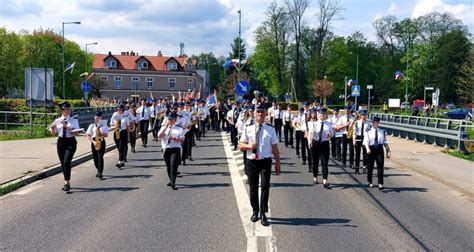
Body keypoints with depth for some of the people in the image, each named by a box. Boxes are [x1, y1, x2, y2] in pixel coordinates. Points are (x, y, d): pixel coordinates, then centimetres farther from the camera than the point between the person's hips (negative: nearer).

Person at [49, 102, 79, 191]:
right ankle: (67, 183, 23)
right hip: (61, 142, 4)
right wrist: (53, 128, -10)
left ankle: (67, 183, -15)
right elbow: (53, 133, 12)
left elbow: (76, 133, -11)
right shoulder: (57, 121, 7)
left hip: (71, 142, -4)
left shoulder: (74, 120, -1)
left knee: (67, 161, -19)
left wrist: (66, 126, -19)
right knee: (62, 163, 9)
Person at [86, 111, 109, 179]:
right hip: (94, 142, 3)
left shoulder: (104, 125, 4)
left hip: (101, 142, -2)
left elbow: (106, 135, -2)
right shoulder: (92, 126, 6)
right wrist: (93, 141, -13)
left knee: (100, 157, -12)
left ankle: (100, 173, -13)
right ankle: (98, 170, 27)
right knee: (95, 157, 6)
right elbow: (88, 135, 0)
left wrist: (100, 132, -18)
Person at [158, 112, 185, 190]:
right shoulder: (164, 128, 11)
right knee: (168, 166, 13)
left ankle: (173, 183, -16)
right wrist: (166, 126, -10)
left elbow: (182, 138, -4)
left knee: (173, 165, -15)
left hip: (175, 149, -3)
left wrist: (174, 138, -20)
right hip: (166, 149, 3)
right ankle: (171, 180, 31)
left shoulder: (178, 129, 6)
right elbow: (159, 136, -7)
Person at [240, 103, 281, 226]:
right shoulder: (248, 128, 4)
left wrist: (278, 162, 3)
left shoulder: (270, 129, 4)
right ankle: (255, 212, 26)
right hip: (251, 161, 1)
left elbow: (274, 147, 5)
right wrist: (249, 146, -16)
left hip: (265, 161, -1)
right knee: (253, 188, 9)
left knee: (265, 186, -8)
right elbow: (241, 146, 5)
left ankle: (263, 214, 0)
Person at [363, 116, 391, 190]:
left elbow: (385, 142, 10)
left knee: (380, 166, -6)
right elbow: (366, 141, -11)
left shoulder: (382, 132, 8)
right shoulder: (368, 132, 0)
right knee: (370, 166, 10)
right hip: (371, 149, -1)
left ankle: (380, 184, -7)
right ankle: (370, 182, 28)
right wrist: (367, 148, -29)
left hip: (379, 149, 1)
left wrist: (388, 151, 7)